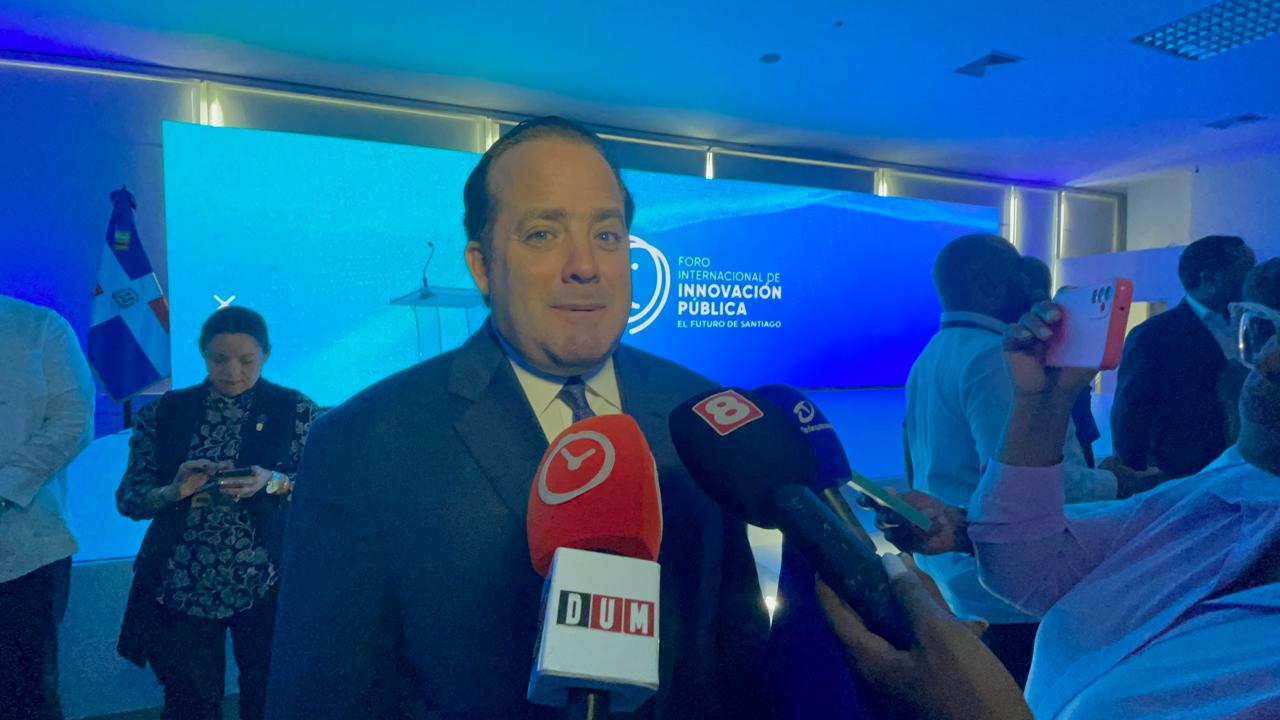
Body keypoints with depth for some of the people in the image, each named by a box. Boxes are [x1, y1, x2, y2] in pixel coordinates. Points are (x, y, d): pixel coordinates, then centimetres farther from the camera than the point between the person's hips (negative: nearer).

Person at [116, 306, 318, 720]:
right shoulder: (164, 413, 4)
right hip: (181, 585, 2)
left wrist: (273, 482, -21)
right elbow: (128, 498, 5)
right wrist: (175, 491, -15)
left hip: (265, 585, -1)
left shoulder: (296, 411, -1)